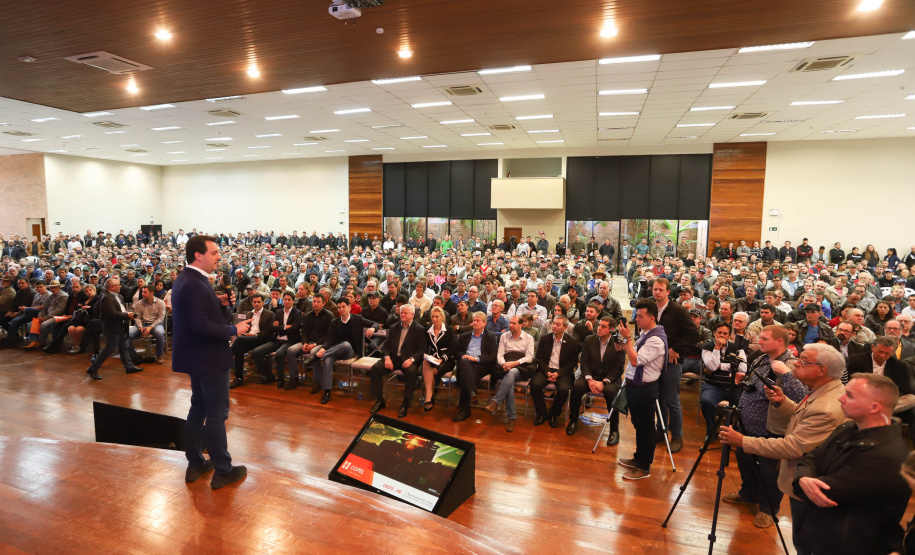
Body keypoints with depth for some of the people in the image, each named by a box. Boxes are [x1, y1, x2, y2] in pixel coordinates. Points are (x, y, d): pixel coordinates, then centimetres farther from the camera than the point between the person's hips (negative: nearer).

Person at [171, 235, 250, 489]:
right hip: (209, 359, -10)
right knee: (217, 414, 1)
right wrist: (233, 330, -19)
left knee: (198, 409, 20)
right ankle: (223, 470, 14)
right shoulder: (194, 285, -24)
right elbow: (201, 325, -30)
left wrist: (218, 301, -1)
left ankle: (195, 464, 32)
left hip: (196, 357, 10)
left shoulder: (186, 280, 8)